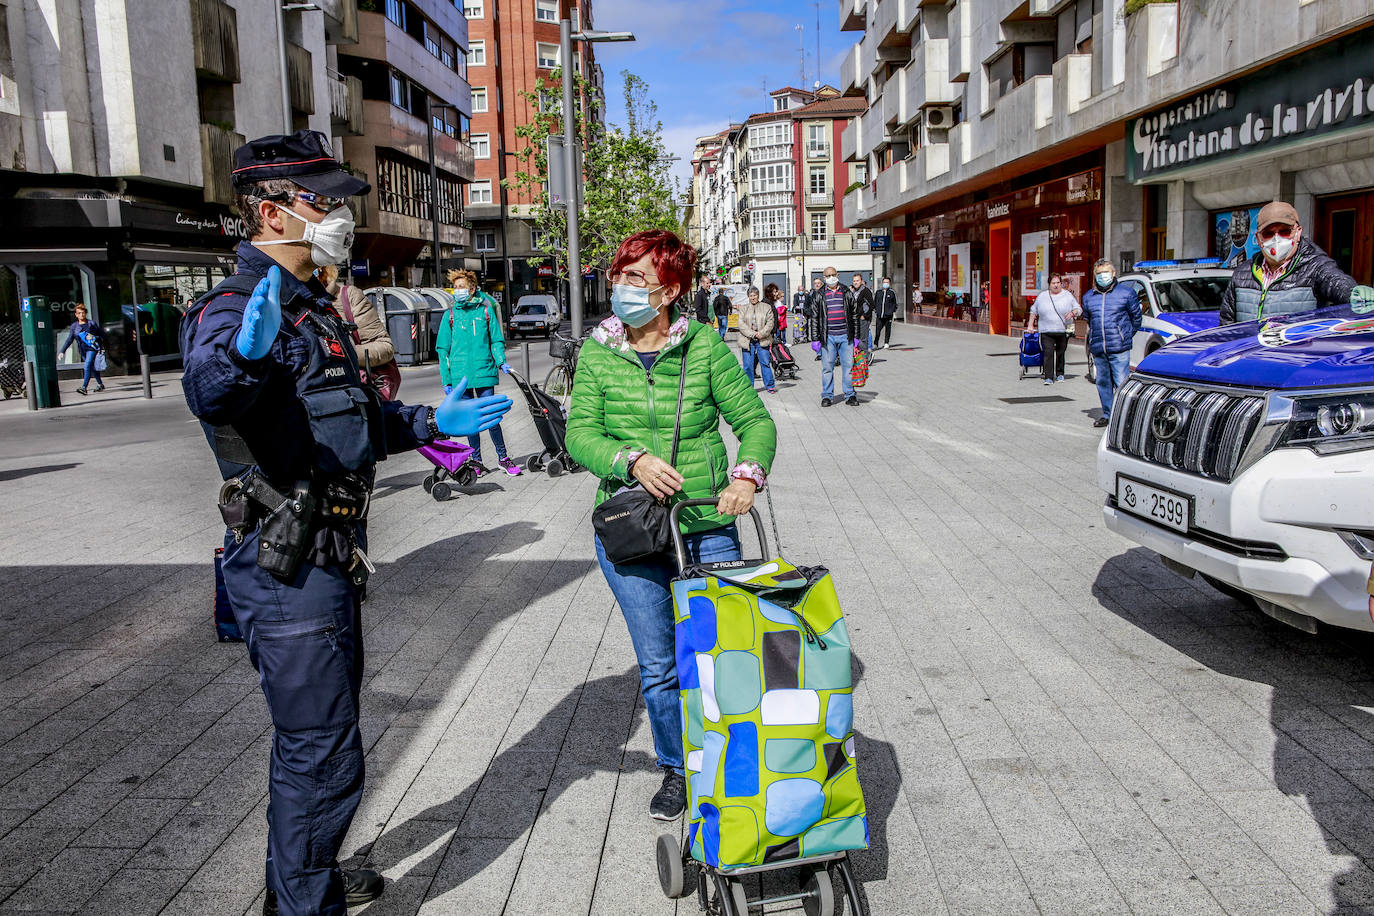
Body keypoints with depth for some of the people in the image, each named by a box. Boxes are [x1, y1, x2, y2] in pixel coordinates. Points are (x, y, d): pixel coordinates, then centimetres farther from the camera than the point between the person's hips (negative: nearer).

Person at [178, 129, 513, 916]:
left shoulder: (315, 310, 14)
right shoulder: (236, 310, -17)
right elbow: (208, 388, -41)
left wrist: (432, 422, 17)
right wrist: (243, 355, -61)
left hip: (330, 557, 10)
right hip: (286, 567, -10)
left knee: (318, 737, 24)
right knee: (324, 754, 0)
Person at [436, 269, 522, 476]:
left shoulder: (486, 310, 4)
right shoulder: (450, 315, 6)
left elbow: (496, 341, 9)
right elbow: (443, 349, 8)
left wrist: (501, 361, -8)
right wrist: (446, 380, 3)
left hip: (484, 373, -1)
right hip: (460, 376, 2)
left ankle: (503, 458, 9)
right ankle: (476, 461, 17)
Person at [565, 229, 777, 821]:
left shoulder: (705, 349, -2)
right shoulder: (597, 355, 2)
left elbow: (755, 420, 0)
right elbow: (580, 433, -4)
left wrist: (747, 474, -18)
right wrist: (632, 459, -22)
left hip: (707, 530, -1)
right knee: (657, 667, 11)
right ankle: (677, 770, 34)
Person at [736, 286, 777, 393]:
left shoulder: (766, 307, 10)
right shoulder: (743, 308, 11)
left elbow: (770, 322, 2)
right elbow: (741, 324, 0)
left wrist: (761, 333, -13)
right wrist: (752, 334, -13)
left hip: (762, 340, 0)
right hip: (748, 340, 1)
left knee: (766, 363, -1)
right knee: (748, 365, 1)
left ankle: (770, 385, 9)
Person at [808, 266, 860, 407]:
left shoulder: (847, 293, 10)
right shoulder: (819, 296, 7)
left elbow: (855, 315, 12)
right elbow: (814, 318, 7)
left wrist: (856, 336, 8)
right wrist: (815, 339, 1)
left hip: (845, 336, 1)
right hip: (828, 337, -1)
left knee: (848, 366, 2)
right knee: (827, 367, 1)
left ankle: (850, 395, 10)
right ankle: (827, 396, 10)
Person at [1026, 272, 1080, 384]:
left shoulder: (1068, 295, 6)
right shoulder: (1042, 296, 9)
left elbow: (1078, 309, 8)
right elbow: (1033, 311, 19)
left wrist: (1072, 313, -13)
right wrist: (1030, 325, 14)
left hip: (1063, 331, 0)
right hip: (1046, 332, 0)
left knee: (1061, 353, 7)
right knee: (1048, 353, -11)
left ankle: (1060, 374, 24)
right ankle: (1048, 377, -14)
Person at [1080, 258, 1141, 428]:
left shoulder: (1126, 293, 2)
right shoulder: (1088, 297, 12)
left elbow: (1136, 317, 10)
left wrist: (1126, 336, 11)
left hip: (1119, 349, -4)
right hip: (1097, 349, 4)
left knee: (1121, 382, -8)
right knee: (1103, 382, 10)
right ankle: (1107, 414, 20)